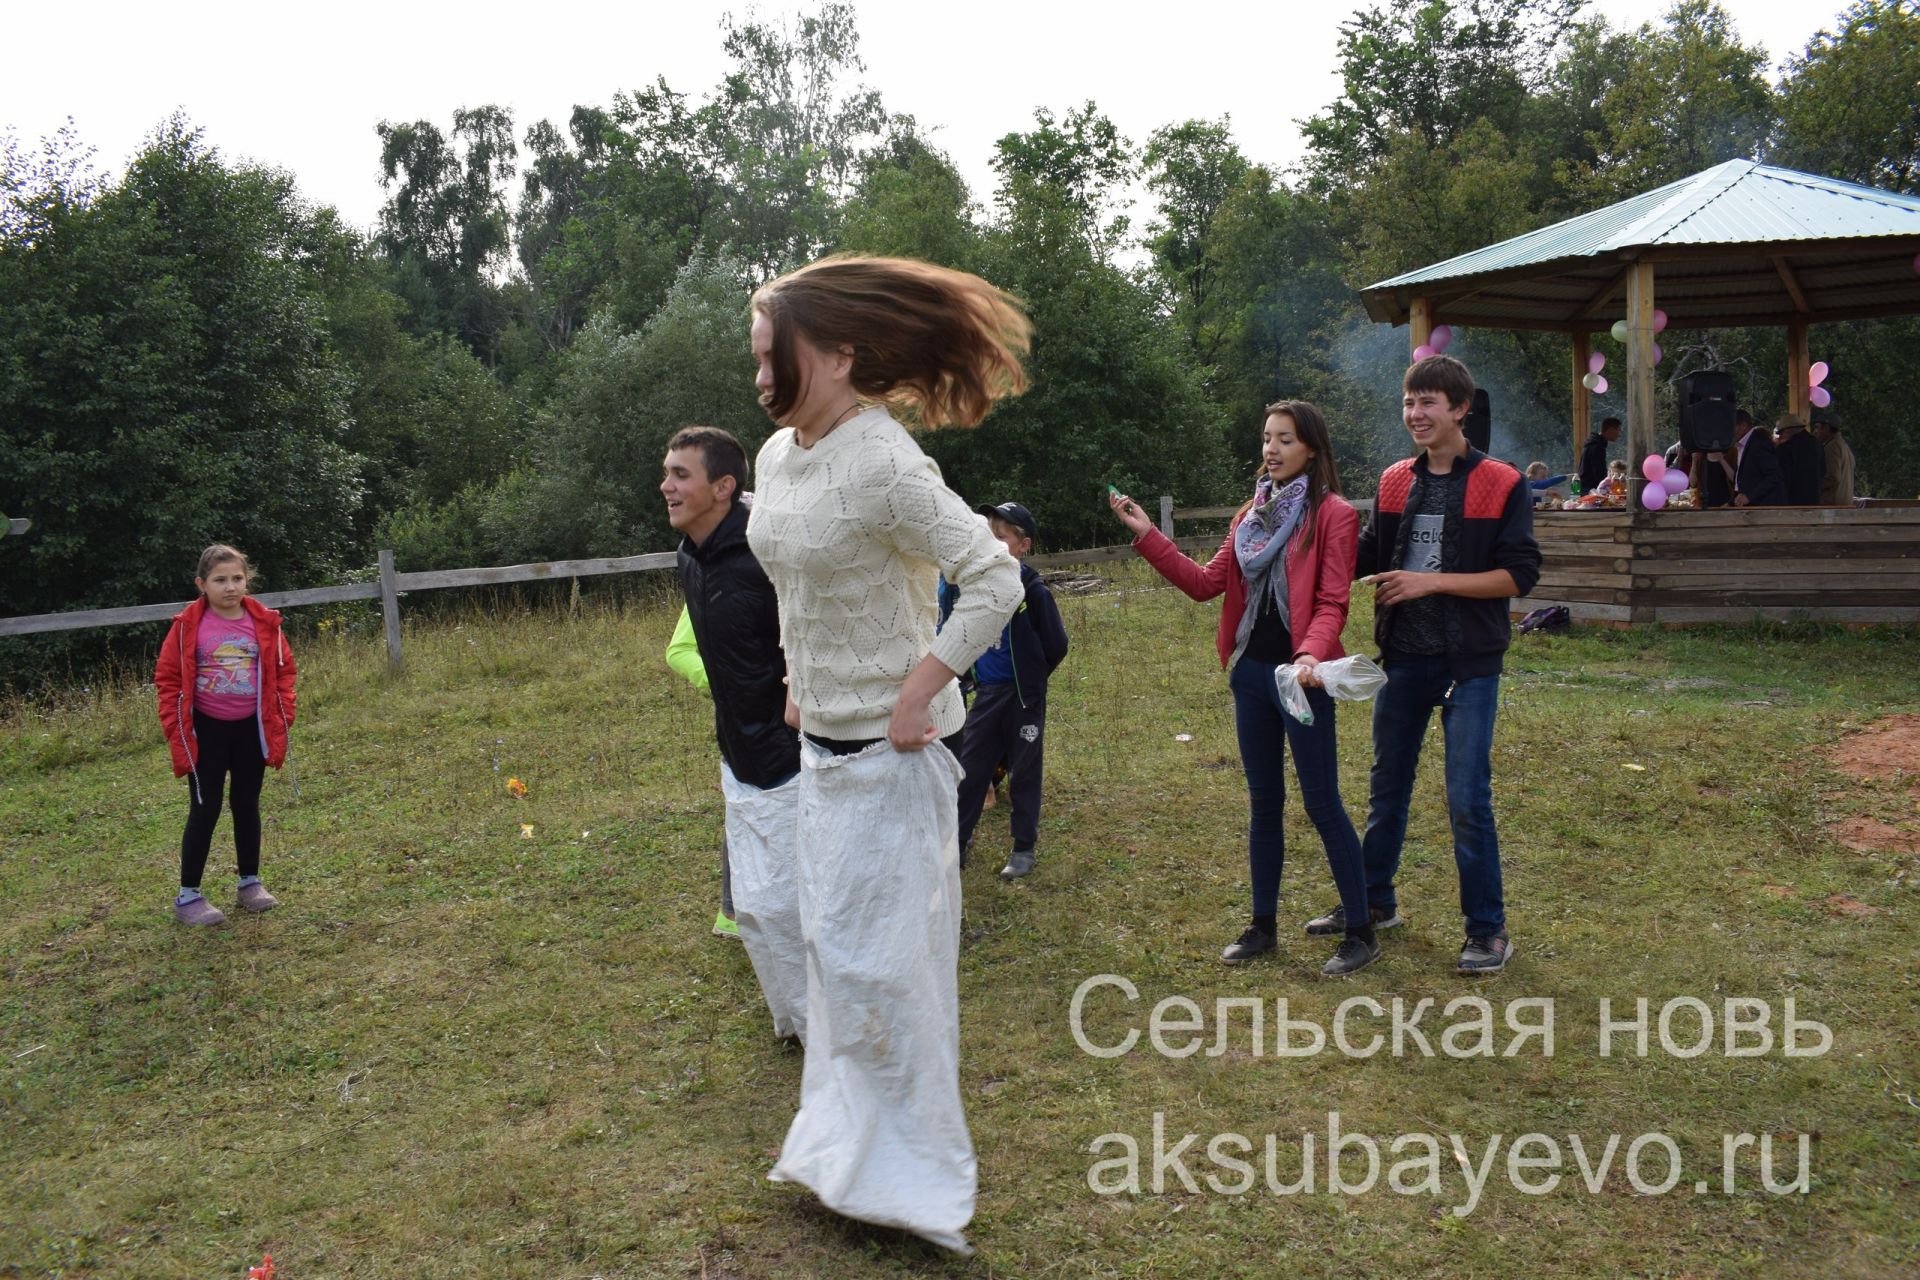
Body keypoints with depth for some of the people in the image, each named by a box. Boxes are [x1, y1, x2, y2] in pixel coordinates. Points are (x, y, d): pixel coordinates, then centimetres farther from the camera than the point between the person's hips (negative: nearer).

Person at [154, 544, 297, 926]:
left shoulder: (264, 623, -4)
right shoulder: (188, 626, -10)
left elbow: (283, 670, 6)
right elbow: (168, 678, -4)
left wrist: (282, 716, -2)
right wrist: (177, 729, -8)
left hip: (251, 727, 3)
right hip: (206, 730, -3)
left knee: (247, 805, 13)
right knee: (205, 810, 1)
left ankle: (250, 883, 27)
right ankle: (188, 895, 12)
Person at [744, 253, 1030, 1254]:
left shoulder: (883, 463, -21)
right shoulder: (776, 456, 6)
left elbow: (994, 580, -24)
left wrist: (917, 696, -23)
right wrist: (798, 680, 14)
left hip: (886, 747, -9)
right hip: (822, 738, 9)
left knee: (871, 953, 0)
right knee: (832, 940, 18)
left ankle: (909, 1174, 20)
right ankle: (844, 1144, 36)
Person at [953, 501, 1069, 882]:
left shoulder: (1032, 590, -13)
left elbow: (1056, 645, -7)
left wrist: (1029, 680, 4)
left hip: (1023, 697, -5)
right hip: (985, 694, 5)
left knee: (1023, 774, 7)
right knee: (969, 770, 9)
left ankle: (1024, 849, 19)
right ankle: (955, 844, 20)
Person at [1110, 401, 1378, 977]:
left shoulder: (1334, 514, -7)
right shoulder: (1251, 514, 12)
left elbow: (1331, 603, -13)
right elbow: (1206, 583, 6)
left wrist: (1312, 654, -31)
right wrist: (1147, 536, 0)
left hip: (1299, 675, -6)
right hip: (1250, 670, 6)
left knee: (1322, 804, -2)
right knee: (1263, 802, 14)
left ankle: (1361, 932, 10)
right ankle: (1263, 924, 24)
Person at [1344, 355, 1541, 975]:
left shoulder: (1500, 484, -7)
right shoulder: (1394, 481, 8)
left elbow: (1520, 574, -12)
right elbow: (1365, 557, 16)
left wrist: (1432, 581, -19)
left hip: (1469, 661, -5)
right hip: (1403, 657, 5)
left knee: (1467, 798, -3)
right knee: (1387, 786, 15)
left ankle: (1488, 928, 11)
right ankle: (1374, 901, 32)